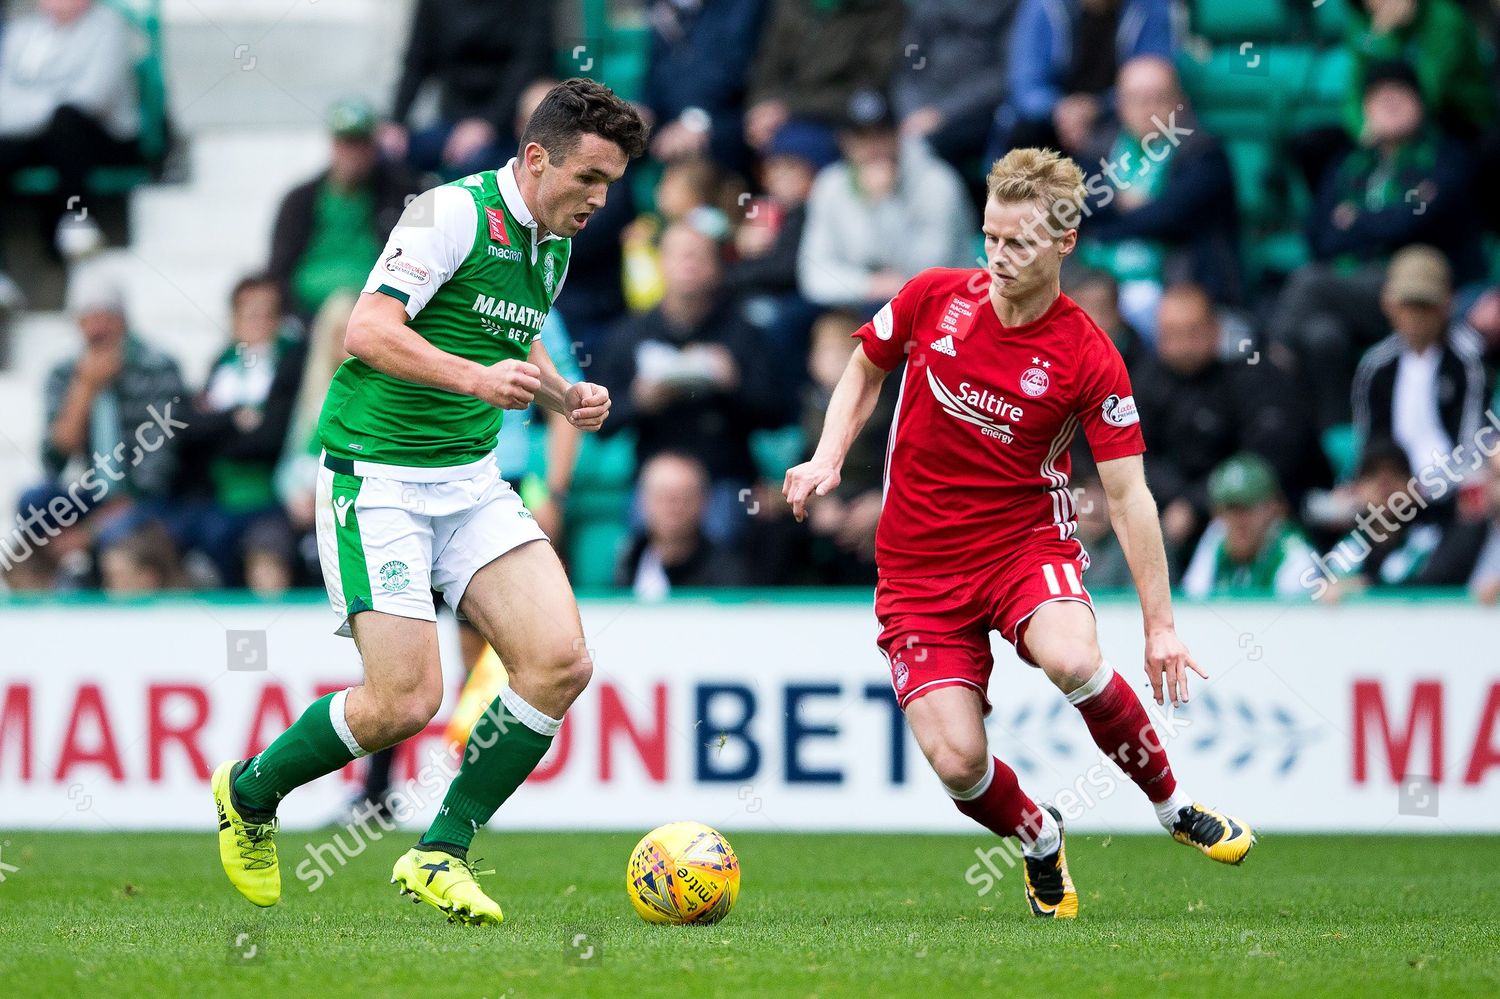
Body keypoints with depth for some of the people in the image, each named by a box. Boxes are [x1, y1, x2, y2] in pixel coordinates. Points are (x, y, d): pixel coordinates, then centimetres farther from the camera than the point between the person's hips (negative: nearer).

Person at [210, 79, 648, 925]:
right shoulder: (453, 213, -14)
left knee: (561, 662, -10)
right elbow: (369, 331, -21)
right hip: (377, 476, -8)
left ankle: (441, 854, 3)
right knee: (405, 703, -13)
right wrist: (476, 377, -32)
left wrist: (566, 395, 9)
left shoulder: (551, 247, 12)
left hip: (470, 477, 8)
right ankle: (249, 793, 15)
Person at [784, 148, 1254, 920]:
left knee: (1072, 660, -35)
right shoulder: (934, 298, -5)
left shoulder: (1088, 359, -12)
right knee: (956, 761, -15)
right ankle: (1039, 842, 21)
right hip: (919, 561, 2)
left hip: (1027, 540, -2)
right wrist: (828, 460, 0)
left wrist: (1160, 625, -10)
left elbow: (1127, 494, -9)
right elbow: (866, 370, 15)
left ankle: (1173, 805, -7)